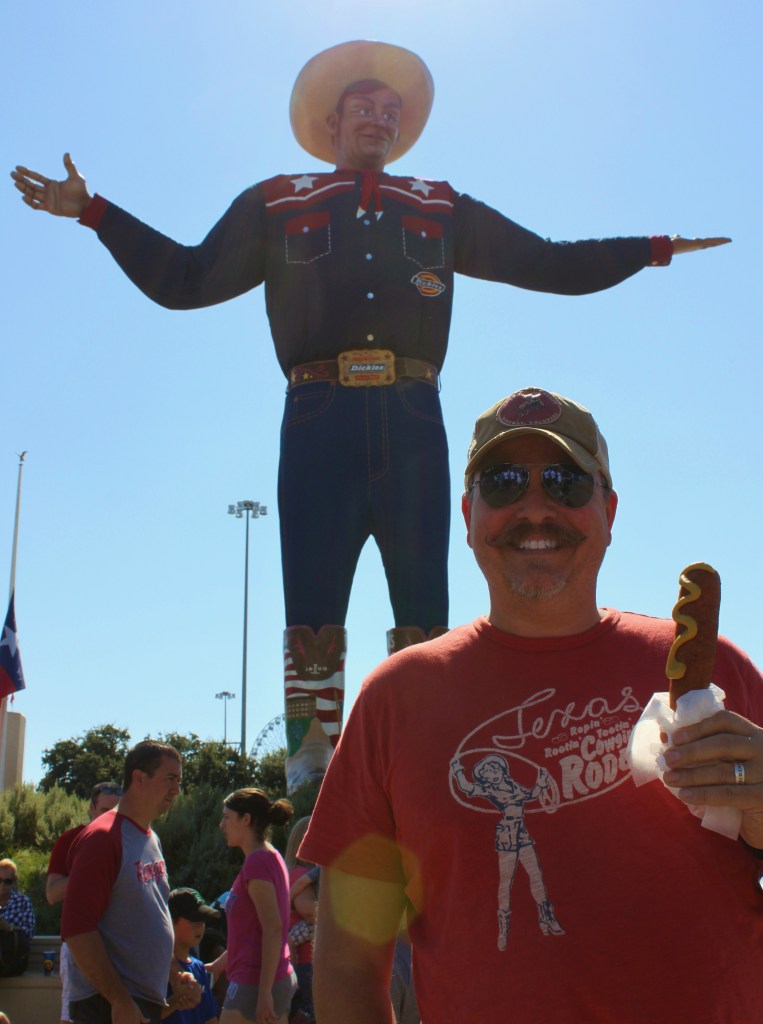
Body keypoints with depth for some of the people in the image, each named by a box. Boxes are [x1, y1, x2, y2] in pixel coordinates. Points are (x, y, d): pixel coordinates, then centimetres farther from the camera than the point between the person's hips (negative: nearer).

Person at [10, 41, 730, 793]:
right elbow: (184, 279, 19)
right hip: (320, 423, -1)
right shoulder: (276, 204, 21)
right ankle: (310, 788, -5)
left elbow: (548, 264, 27)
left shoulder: (441, 209, 25)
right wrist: (93, 211, 13)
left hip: (411, 423, 2)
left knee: (425, 621, -3)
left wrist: (655, 248, 25)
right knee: (312, 619, -7)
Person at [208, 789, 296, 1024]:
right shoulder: (271, 857, 13)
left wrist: (263, 993, -23)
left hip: (254, 981, -9)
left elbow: (273, 929, -22)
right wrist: (219, 964, 29)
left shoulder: (257, 862, -15)